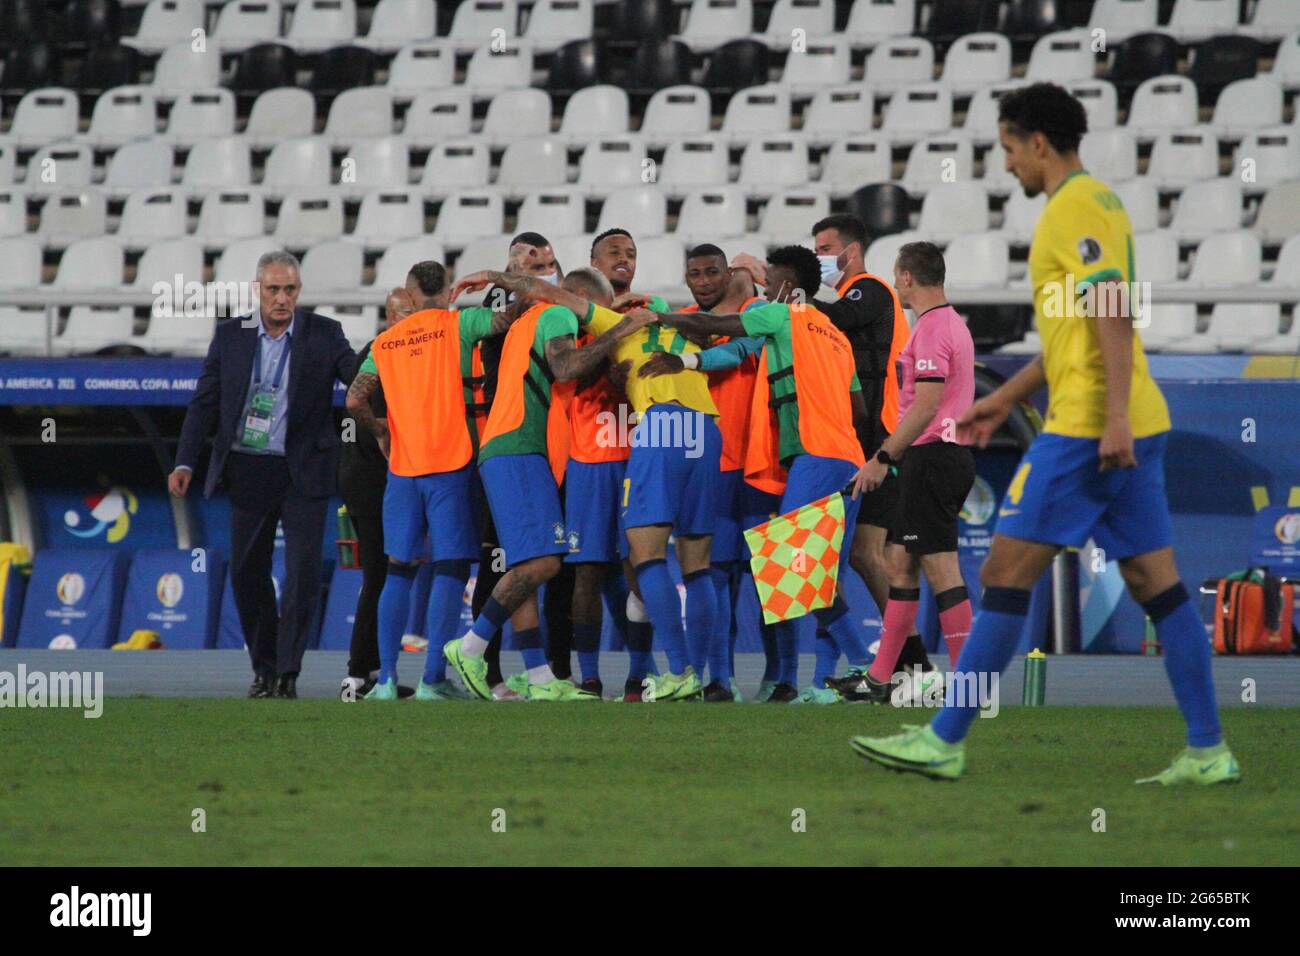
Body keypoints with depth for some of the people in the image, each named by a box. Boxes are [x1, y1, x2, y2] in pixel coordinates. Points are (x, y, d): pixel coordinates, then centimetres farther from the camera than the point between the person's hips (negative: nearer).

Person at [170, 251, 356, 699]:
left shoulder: (324, 334, 0)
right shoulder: (230, 336, 4)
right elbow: (205, 402, 5)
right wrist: (185, 462, -4)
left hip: (303, 472, -2)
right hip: (248, 471, 2)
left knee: (304, 569, -10)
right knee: (247, 572, 6)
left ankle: (288, 673, -7)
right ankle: (264, 669, 19)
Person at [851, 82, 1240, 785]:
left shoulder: (1075, 207, -10)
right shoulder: (1097, 202, 21)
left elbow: (1113, 312, -21)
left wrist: (1116, 416, -27)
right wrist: (1004, 400, 31)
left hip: (1088, 428, -10)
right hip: (1130, 426, 10)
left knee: (1005, 574, -6)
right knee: (1155, 584, 6)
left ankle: (944, 740, -3)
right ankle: (1208, 752, 2)